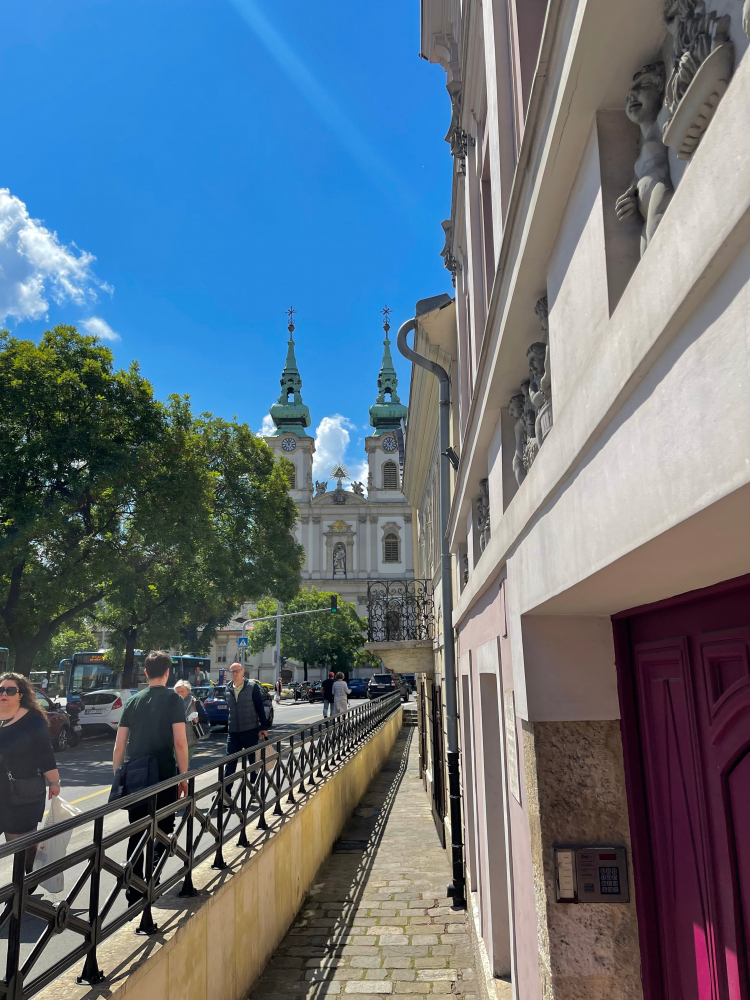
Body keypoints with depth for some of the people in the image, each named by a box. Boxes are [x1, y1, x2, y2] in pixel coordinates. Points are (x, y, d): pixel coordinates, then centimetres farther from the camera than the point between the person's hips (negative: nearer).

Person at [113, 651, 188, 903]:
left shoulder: (133, 701, 7)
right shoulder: (173, 700, -6)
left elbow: (119, 745, 7)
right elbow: (180, 742, -12)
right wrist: (184, 776, -4)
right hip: (164, 775, -4)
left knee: (136, 834, 13)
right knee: (164, 828, 12)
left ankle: (134, 892, 15)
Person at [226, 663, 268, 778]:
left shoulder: (252, 686, -5)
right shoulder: (228, 689, 8)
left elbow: (260, 708, -5)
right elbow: (229, 709, 15)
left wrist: (263, 728, -8)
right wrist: (229, 727, 12)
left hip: (251, 731, -3)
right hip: (233, 733, 3)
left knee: (254, 761, 8)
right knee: (230, 762, 1)